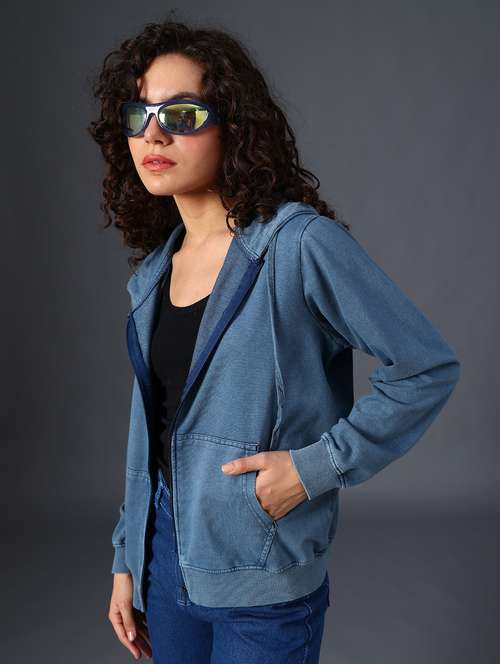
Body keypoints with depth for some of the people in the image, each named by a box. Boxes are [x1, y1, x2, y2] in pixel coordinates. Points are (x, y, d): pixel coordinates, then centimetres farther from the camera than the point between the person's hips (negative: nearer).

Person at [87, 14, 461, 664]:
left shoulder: (302, 244, -17)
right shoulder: (154, 271, 4)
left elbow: (430, 367, -13)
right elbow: (151, 430, 10)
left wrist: (318, 465, -18)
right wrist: (127, 560, 12)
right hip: (166, 558, 6)